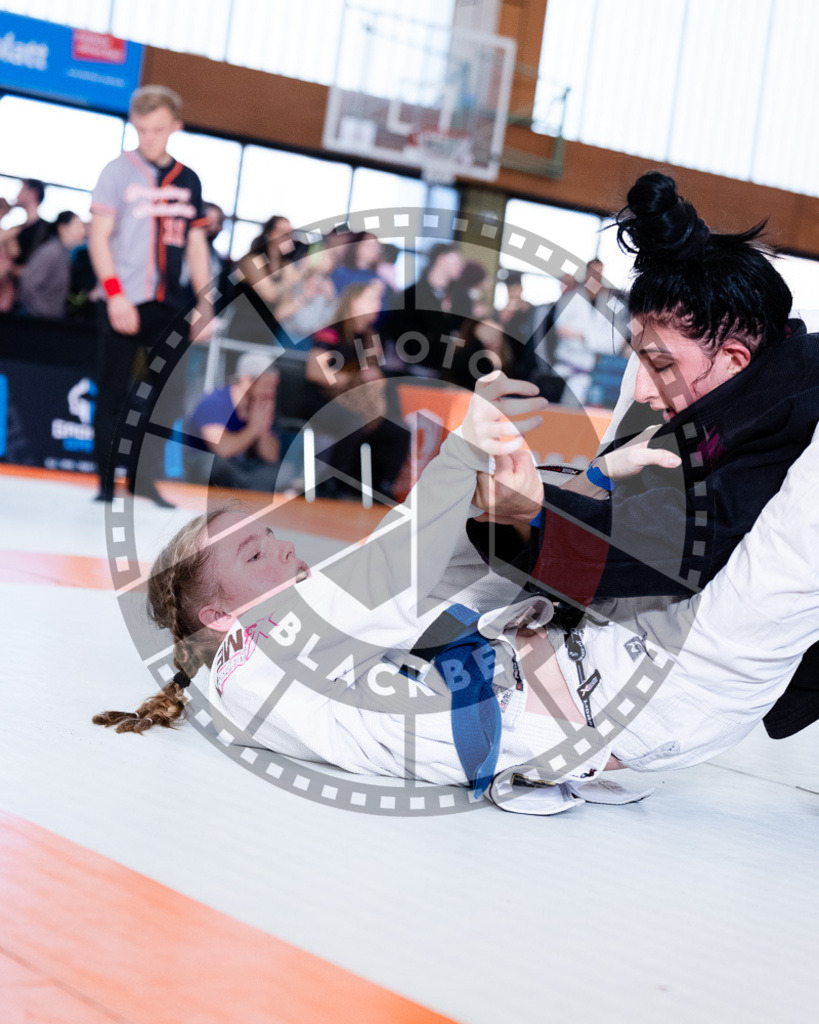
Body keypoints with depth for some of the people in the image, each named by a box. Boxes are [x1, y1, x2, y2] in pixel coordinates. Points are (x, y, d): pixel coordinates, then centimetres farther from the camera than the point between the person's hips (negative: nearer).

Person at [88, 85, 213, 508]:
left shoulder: (188, 180, 12)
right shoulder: (118, 171, 0)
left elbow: (196, 245, 16)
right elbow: (98, 237, -4)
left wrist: (204, 306, 10)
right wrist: (115, 293, -14)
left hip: (169, 304, 4)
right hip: (124, 301, -4)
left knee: (167, 392, 2)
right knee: (113, 392, -2)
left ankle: (143, 479, 13)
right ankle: (106, 482, 5)